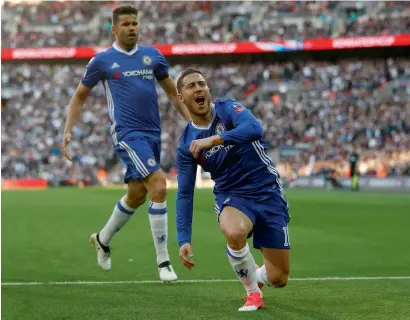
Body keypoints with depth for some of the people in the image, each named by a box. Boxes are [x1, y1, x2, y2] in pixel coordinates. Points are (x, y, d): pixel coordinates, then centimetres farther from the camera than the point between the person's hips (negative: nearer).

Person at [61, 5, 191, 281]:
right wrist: (68, 131, 5)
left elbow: (173, 92, 19)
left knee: (137, 195, 16)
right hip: (128, 134, -5)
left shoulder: (152, 55, 11)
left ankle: (103, 239, 42)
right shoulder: (102, 61, 1)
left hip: (153, 134, 6)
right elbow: (80, 96, 12)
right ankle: (163, 261, -12)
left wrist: (192, 122, 11)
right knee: (159, 186, -20)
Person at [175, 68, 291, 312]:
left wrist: (213, 140, -42)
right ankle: (252, 292, -8)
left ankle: (252, 277, 35)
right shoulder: (186, 144, -2)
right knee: (235, 232, -37)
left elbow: (254, 128, -31)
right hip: (232, 196, 1)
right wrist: (184, 239, -13)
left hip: (267, 192, -1)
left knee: (278, 279, -4)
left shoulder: (228, 109, -9)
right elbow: (185, 194, -2)